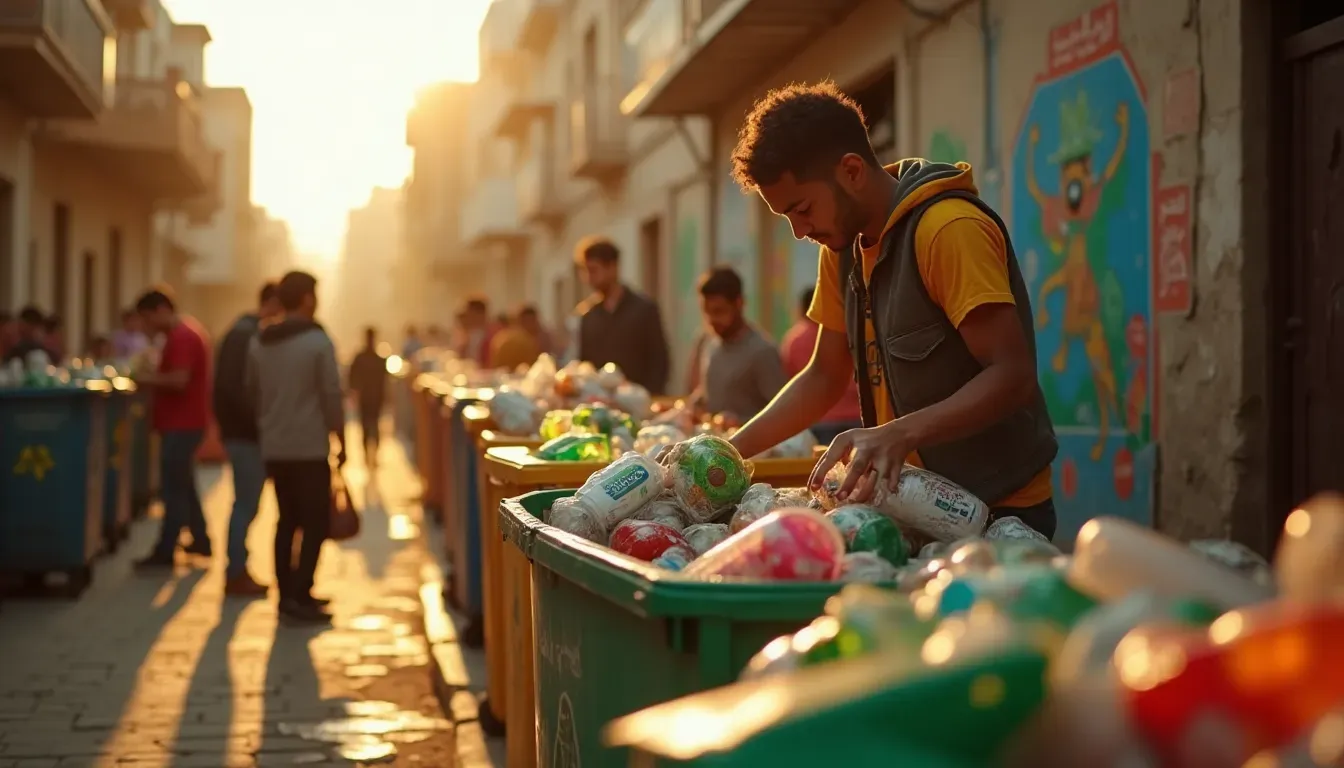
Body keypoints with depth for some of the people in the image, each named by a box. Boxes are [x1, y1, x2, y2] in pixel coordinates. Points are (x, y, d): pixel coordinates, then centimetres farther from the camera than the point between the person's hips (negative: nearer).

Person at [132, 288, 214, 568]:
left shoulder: (182, 336, -17)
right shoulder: (187, 331, 16)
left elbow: (179, 380, -26)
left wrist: (149, 379, -13)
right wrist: (153, 379, 11)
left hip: (181, 424, -11)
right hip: (185, 421, 11)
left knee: (173, 488, -8)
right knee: (184, 485, 18)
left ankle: (165, 551, -7)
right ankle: (200, 541, 25)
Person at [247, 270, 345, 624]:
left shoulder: (258, 343, 7)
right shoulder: (318, 341, -10)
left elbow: (253, 393, 11)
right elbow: (332, 395, -11)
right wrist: (342, 440, -2)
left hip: (273, 448, 6)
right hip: (311, 448, -6)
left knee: (287, 520, 14)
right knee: (315, 522, 0)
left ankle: (287, 594, 14)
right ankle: (300, 598, -7)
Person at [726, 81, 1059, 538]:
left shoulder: (949, 230, -20)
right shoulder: (842, 244, 6)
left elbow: (1012, 376, -25)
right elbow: (825, 376, 12)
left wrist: (900, 434, -37)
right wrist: (731, 451, 1)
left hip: (998, 513, -7)